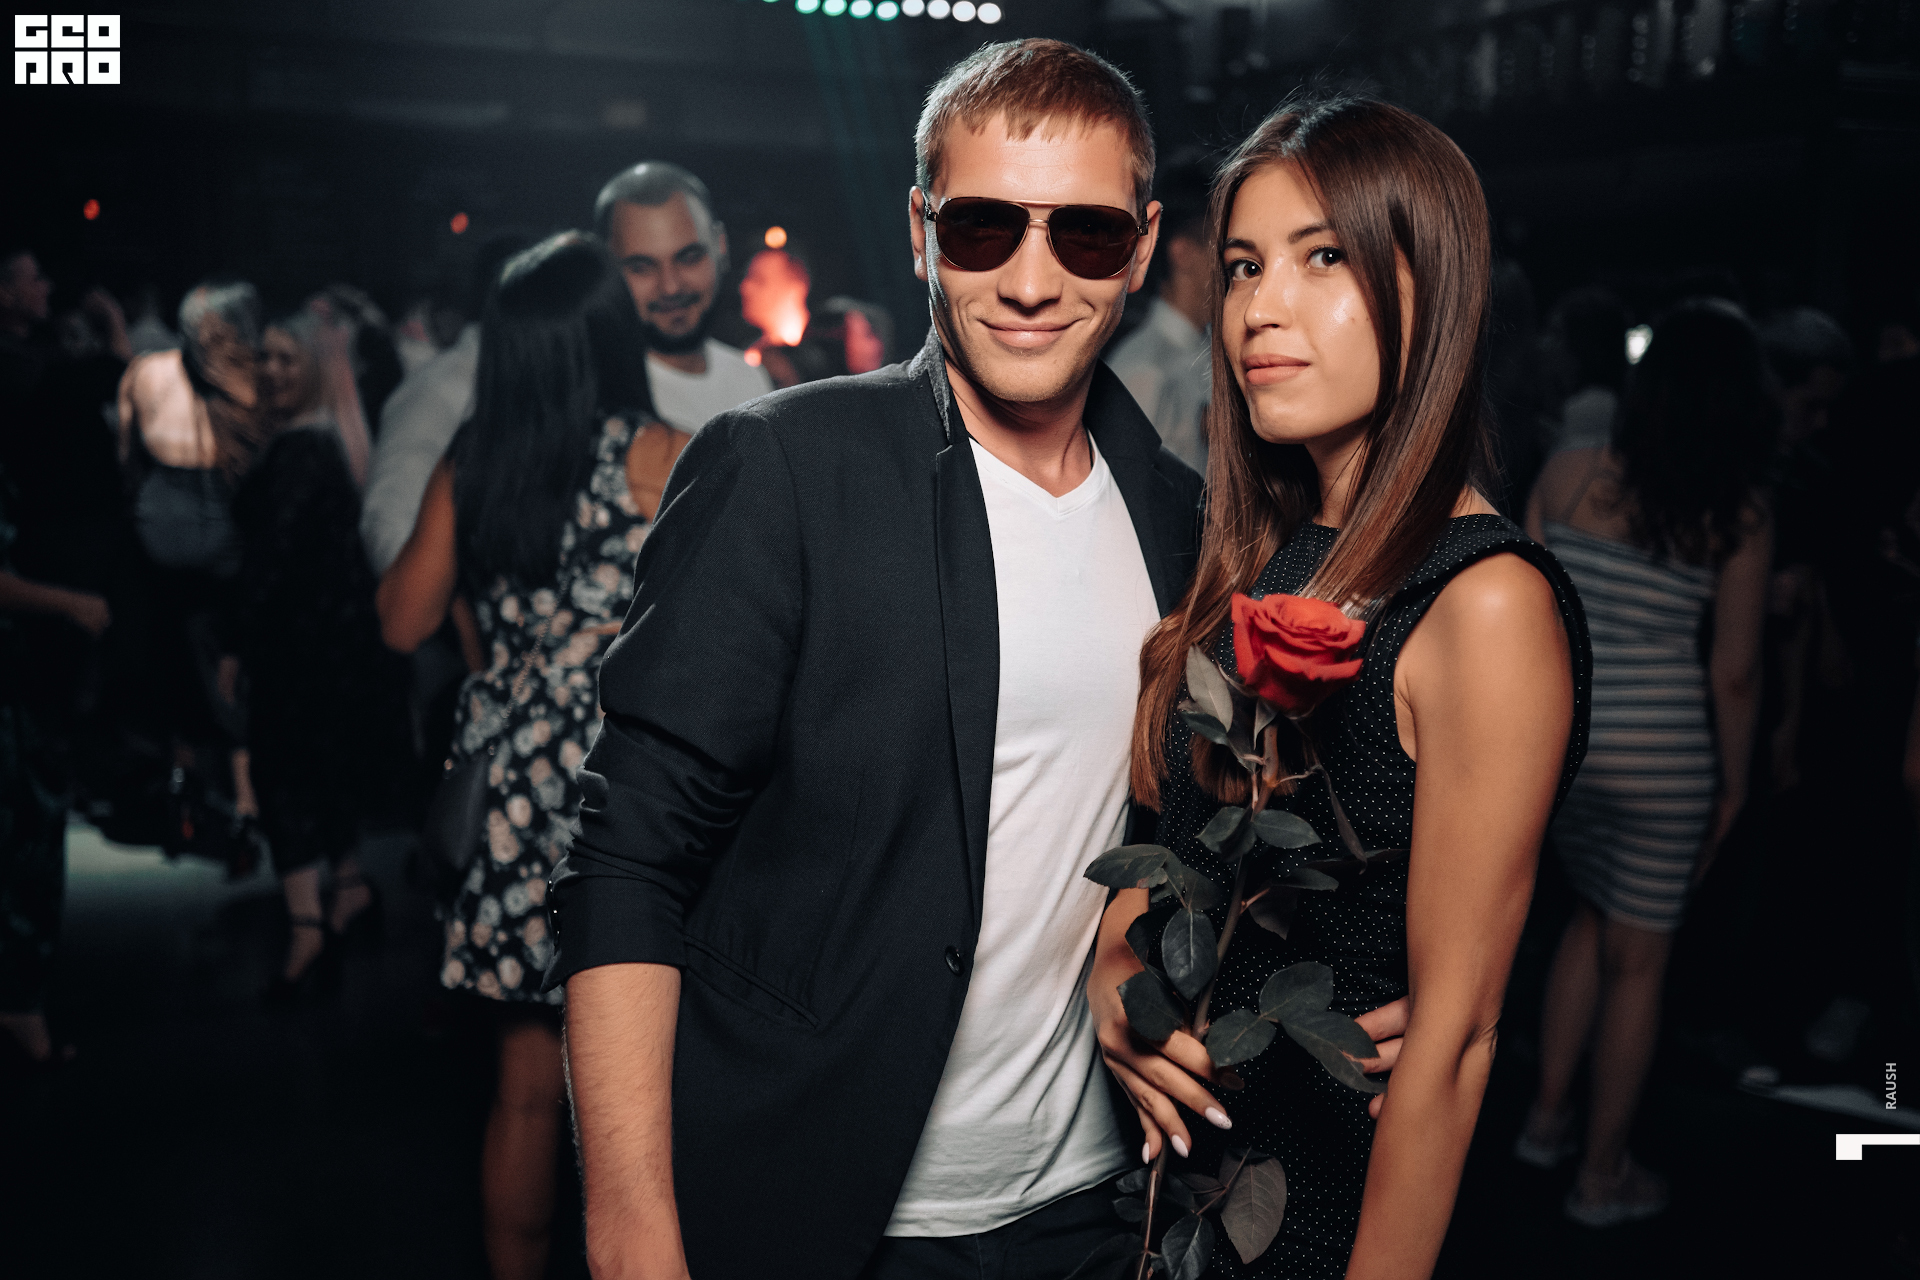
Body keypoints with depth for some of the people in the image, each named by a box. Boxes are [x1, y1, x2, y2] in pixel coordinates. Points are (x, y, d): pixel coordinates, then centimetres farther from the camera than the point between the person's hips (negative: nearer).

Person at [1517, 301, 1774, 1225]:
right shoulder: (1738, 516, -8)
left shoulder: (1569, 475, -5)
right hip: (1662, 753, -3)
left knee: (1595, 913, 27)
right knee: (1638, 958, 12)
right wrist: (1734, 784, 7)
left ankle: (1548, 1117, 31)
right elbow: (1734, 671, -6)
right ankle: (1603, 1173, 23)